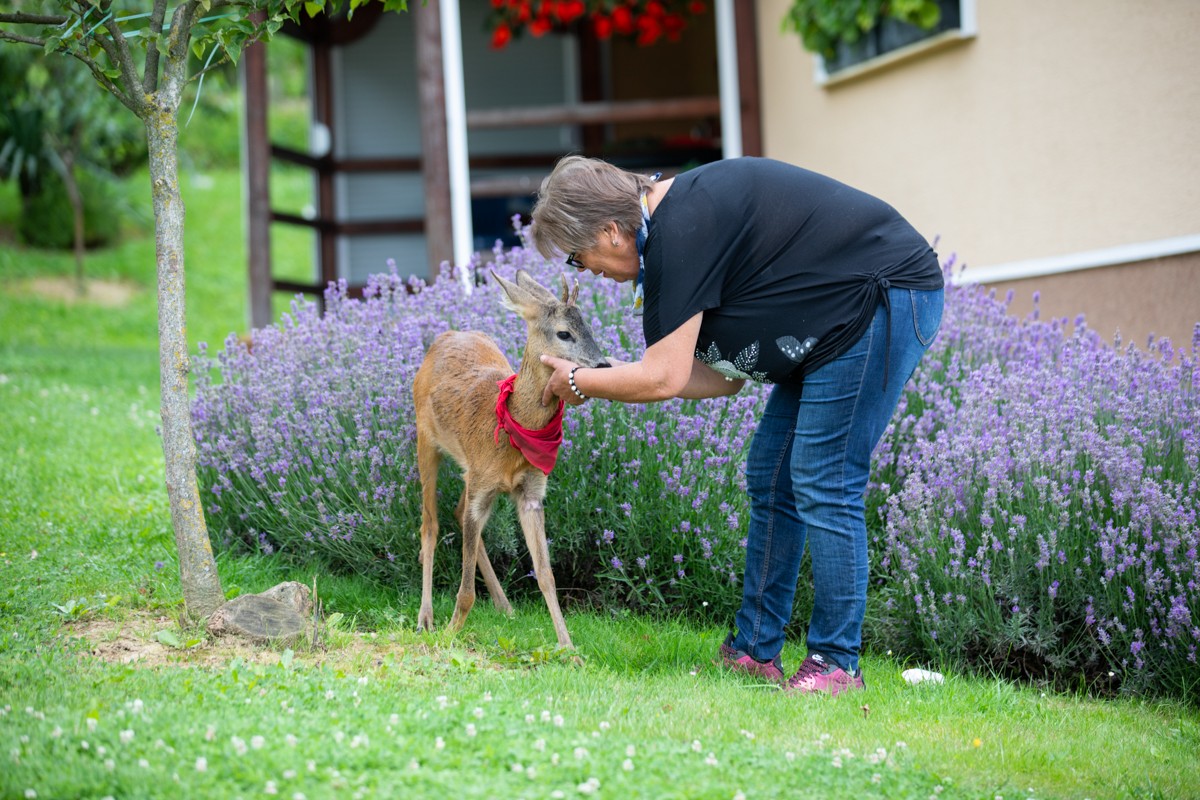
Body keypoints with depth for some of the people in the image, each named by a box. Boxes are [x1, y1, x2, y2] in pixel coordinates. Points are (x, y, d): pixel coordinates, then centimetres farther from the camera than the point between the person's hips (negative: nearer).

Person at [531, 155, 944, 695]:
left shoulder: (681, 232, -22)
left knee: (822, 486, -10)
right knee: (770, 476, 10)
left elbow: (664, 378, -21)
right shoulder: (679, 220, 10)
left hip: (887, 301, -11)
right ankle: (754, 651, 15)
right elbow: (726, 376, 10)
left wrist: (579, 381, -4)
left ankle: (836, 664, -2)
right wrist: (607, 381, 8)